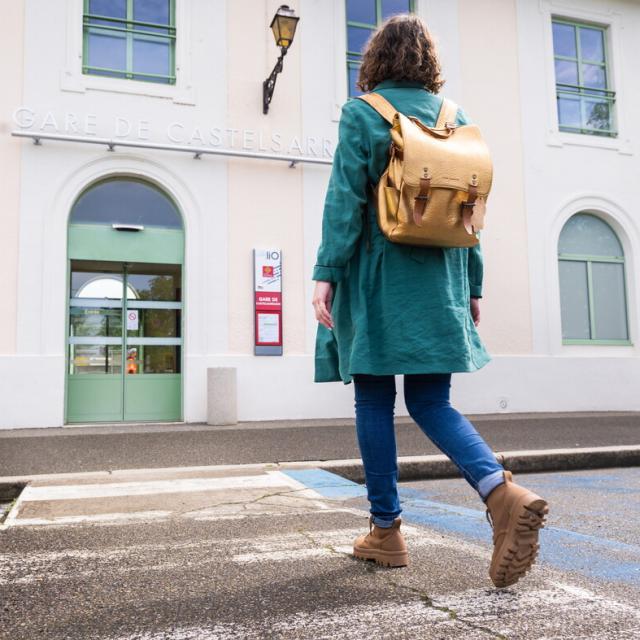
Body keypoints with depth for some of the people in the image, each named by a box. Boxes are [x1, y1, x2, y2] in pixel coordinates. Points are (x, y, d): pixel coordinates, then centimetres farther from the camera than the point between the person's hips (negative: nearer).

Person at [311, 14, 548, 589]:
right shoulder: (453, 116, 12)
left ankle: (386, 530, 12)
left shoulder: (362, 114, 0)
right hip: (438, 279, 4)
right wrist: (472, 285, 13)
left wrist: (326, 273, -9)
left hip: (378, 276, -4)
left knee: (374, 402, 5)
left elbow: (345, 199, -10)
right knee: (431, 401, 7)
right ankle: (502, 492, -15)